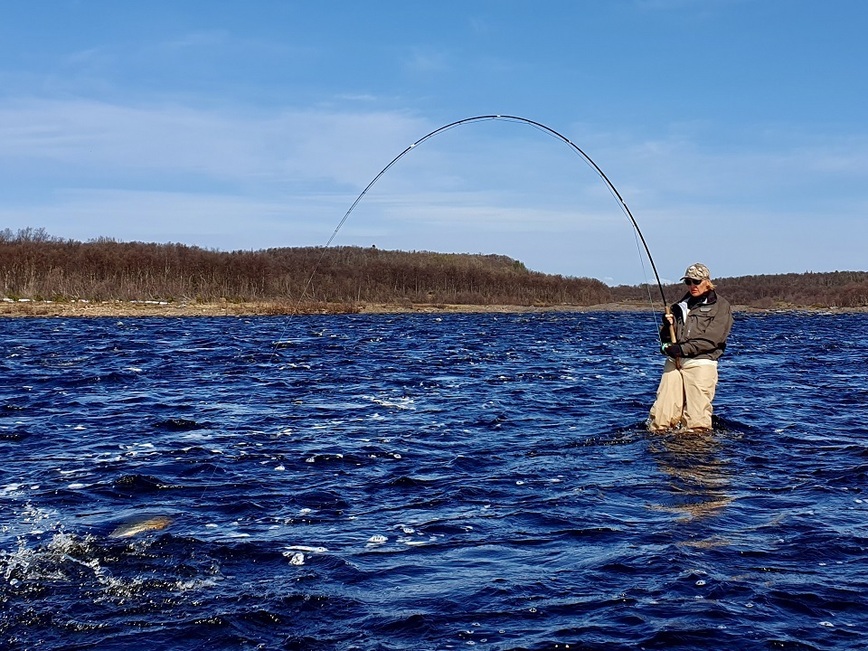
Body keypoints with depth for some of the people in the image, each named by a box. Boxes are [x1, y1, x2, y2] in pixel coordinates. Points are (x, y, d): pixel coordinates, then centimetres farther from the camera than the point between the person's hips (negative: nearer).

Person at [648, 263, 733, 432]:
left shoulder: (720, 306, 4)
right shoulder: (682, 305, 21)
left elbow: (710, 339, -8)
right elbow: (666, 339, 20)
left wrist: (683, 349, -15)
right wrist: (668, 325, -1)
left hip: (700, 363, -5)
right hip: (674, 361, 5)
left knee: (696, 419, -8)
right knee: (660, 415, -6)